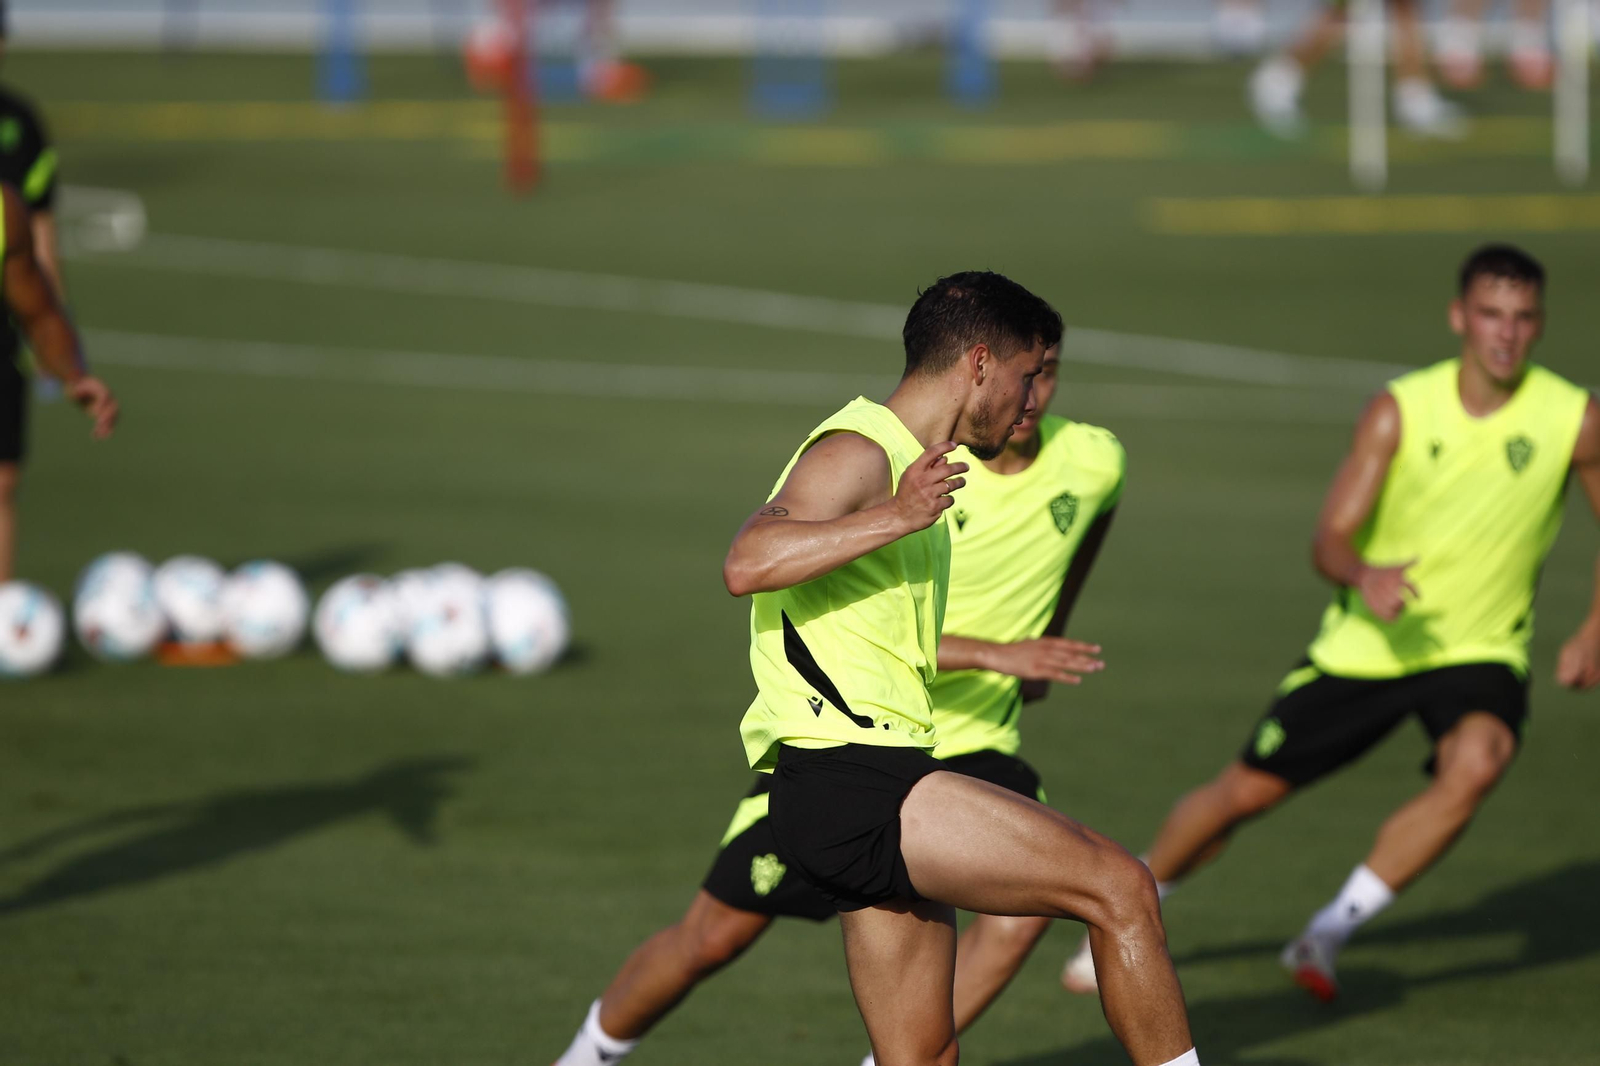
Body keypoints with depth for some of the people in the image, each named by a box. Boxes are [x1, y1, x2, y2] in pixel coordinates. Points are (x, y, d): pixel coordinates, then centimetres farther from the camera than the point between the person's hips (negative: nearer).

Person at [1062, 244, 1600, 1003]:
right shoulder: (1399, 412, -13)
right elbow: (1331, 538, -16)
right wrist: (1365, 578, -40)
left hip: (1479, 651, 0)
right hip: (1368, 646, 0)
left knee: (1478, 760, -32)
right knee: (1247, 789, 4)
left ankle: (1328, 935, -17)